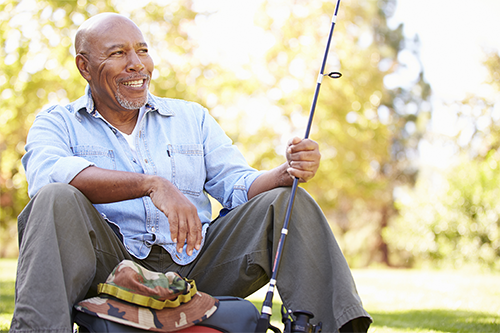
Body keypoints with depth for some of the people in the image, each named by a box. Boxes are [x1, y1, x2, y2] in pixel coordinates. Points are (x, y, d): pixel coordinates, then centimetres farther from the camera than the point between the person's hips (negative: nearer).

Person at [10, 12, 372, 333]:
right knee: (57, 200, -29)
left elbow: (240, 186, 9)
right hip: (111, 266, -3)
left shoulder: (192, 117, 19)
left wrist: (287, 171, -15)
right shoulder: (57, 123, 8)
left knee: (289, 201, -10)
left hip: (194, 265, 3)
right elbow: (45, 174, -16)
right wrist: (151, 184, -28)